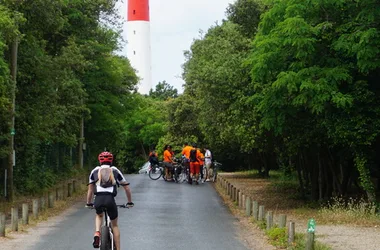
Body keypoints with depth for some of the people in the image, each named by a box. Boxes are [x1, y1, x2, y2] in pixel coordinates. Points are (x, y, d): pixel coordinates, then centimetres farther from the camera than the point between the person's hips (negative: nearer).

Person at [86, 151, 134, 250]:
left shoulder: (95, 171, 22)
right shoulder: (115, 171, 21)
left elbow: (90, 189, 28)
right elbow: (127, 188, 25)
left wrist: (89, 203, 42)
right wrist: (130, 202, 37)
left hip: (98, 200, 1)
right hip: (110, 199, -1)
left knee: (99, 215, 34)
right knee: (115, 225, 20)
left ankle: (97, 233, 8)